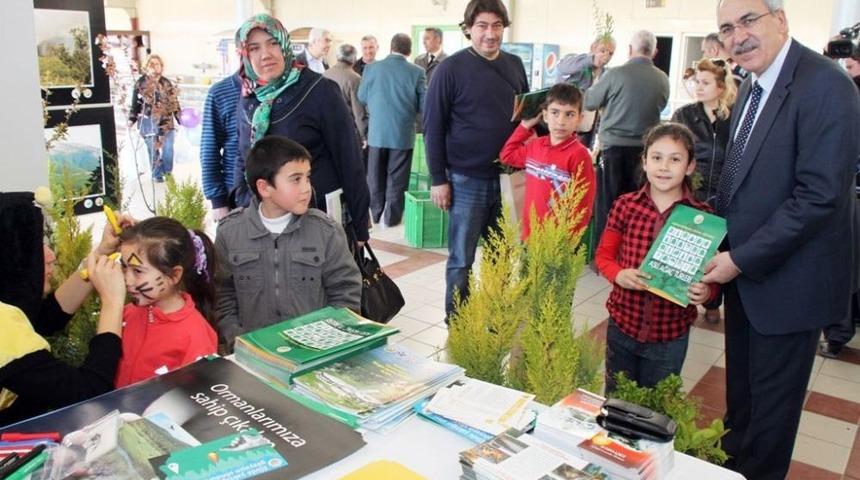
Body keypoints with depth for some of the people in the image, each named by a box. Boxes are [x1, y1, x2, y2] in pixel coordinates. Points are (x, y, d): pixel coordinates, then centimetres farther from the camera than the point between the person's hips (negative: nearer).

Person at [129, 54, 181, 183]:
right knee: (153, 148, 3)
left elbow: (174, 102, 12)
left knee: (168, 147, -5)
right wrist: (132, 118, -1)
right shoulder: (141, 82, 4)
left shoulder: (167, 83, 10)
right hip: (148, 121, -1)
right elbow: (135, 102, 5)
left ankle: (167, 172, 14)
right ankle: (157, 174, 14)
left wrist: (180, 118, 8)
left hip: (165, 120, 1)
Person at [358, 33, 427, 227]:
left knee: (375, 176, 16)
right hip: (403, 134, -2)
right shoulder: (416, 72, -11)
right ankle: (392, 217, 15)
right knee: (396, 178, 8)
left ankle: (376, 213, 26)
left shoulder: (371, 68, -6)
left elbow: (362, 97, 6)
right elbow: (423, 105, -6)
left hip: (377, 133, 2)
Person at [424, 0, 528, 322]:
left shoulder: (515, 65, 7)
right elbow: (433, 126, -7)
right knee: (461, 260, 5)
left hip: (508, 177, 5)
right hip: (467, 179, -4)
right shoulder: (451, 68, -7)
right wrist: (438, 179, -10)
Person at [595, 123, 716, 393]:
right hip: (622, 325, 1)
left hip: (671, 335, -1)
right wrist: (619, 275, -18)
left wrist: (706, 292, -20)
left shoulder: (702, 216, -9)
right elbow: (603, 255, 2)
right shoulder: (625, 205, -7)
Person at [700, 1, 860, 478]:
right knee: (740, 389, 23)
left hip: (787, 281, -7)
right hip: (742, 271, 7)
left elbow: (820, 196, -24)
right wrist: (723, 250, 0)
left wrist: (742, 259, -20)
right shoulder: (751, 87, 7)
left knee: (772, 401, 12)